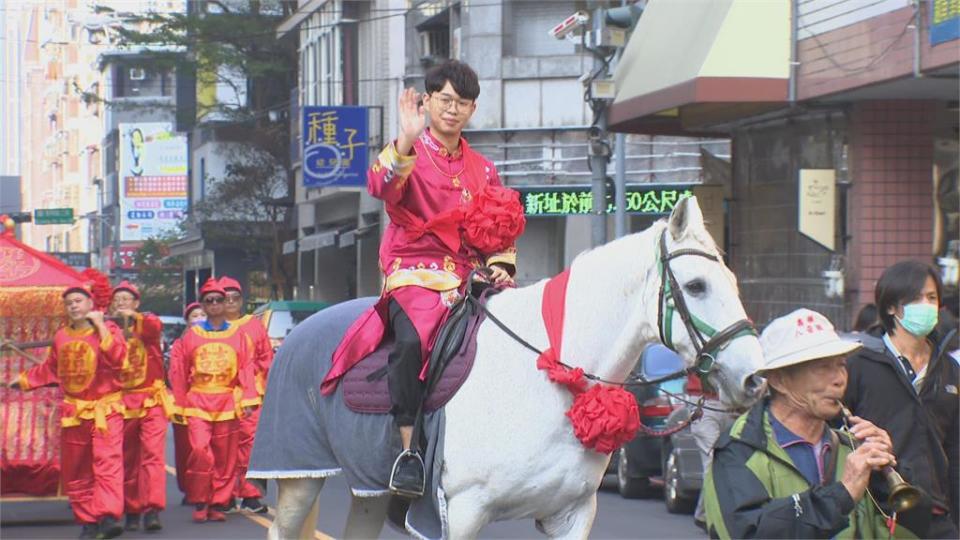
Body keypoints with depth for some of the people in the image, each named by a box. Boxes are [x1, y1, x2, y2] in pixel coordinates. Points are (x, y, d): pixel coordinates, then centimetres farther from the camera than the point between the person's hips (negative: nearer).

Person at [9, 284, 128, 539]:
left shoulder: (107, 329, -4)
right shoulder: (61, 336, 10)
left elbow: (118, 358, -23)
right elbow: (49, 370, 24)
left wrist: (100, 326, -20)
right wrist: (23, 380, 26)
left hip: (105, 409, -6)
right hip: (73, 411, 6)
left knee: (107, 461, -19)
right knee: (74, 470, 6)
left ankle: (108, 516, -30)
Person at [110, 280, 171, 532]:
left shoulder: (146, 322, 2)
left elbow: (156, 327, -23)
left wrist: (133, 316, -38)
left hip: (151, 400, -3)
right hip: (121, 403, 3)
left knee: (153, 452, -14)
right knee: (127, 459, 6)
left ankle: (152, 510, -19)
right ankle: (132, 511, 14)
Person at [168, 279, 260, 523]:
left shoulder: (237, 335, 8)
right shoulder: (191, 335, 6)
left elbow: (246, 368, 6)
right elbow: (179, 370, 6)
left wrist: (247, 399, -3)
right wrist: (180, 402, 1)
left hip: (227, 403, 1)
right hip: (198, 402, -1)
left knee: (225, 457, 2)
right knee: (200, 450, -16)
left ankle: (218, 504, 12)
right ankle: (199, 503, -4)